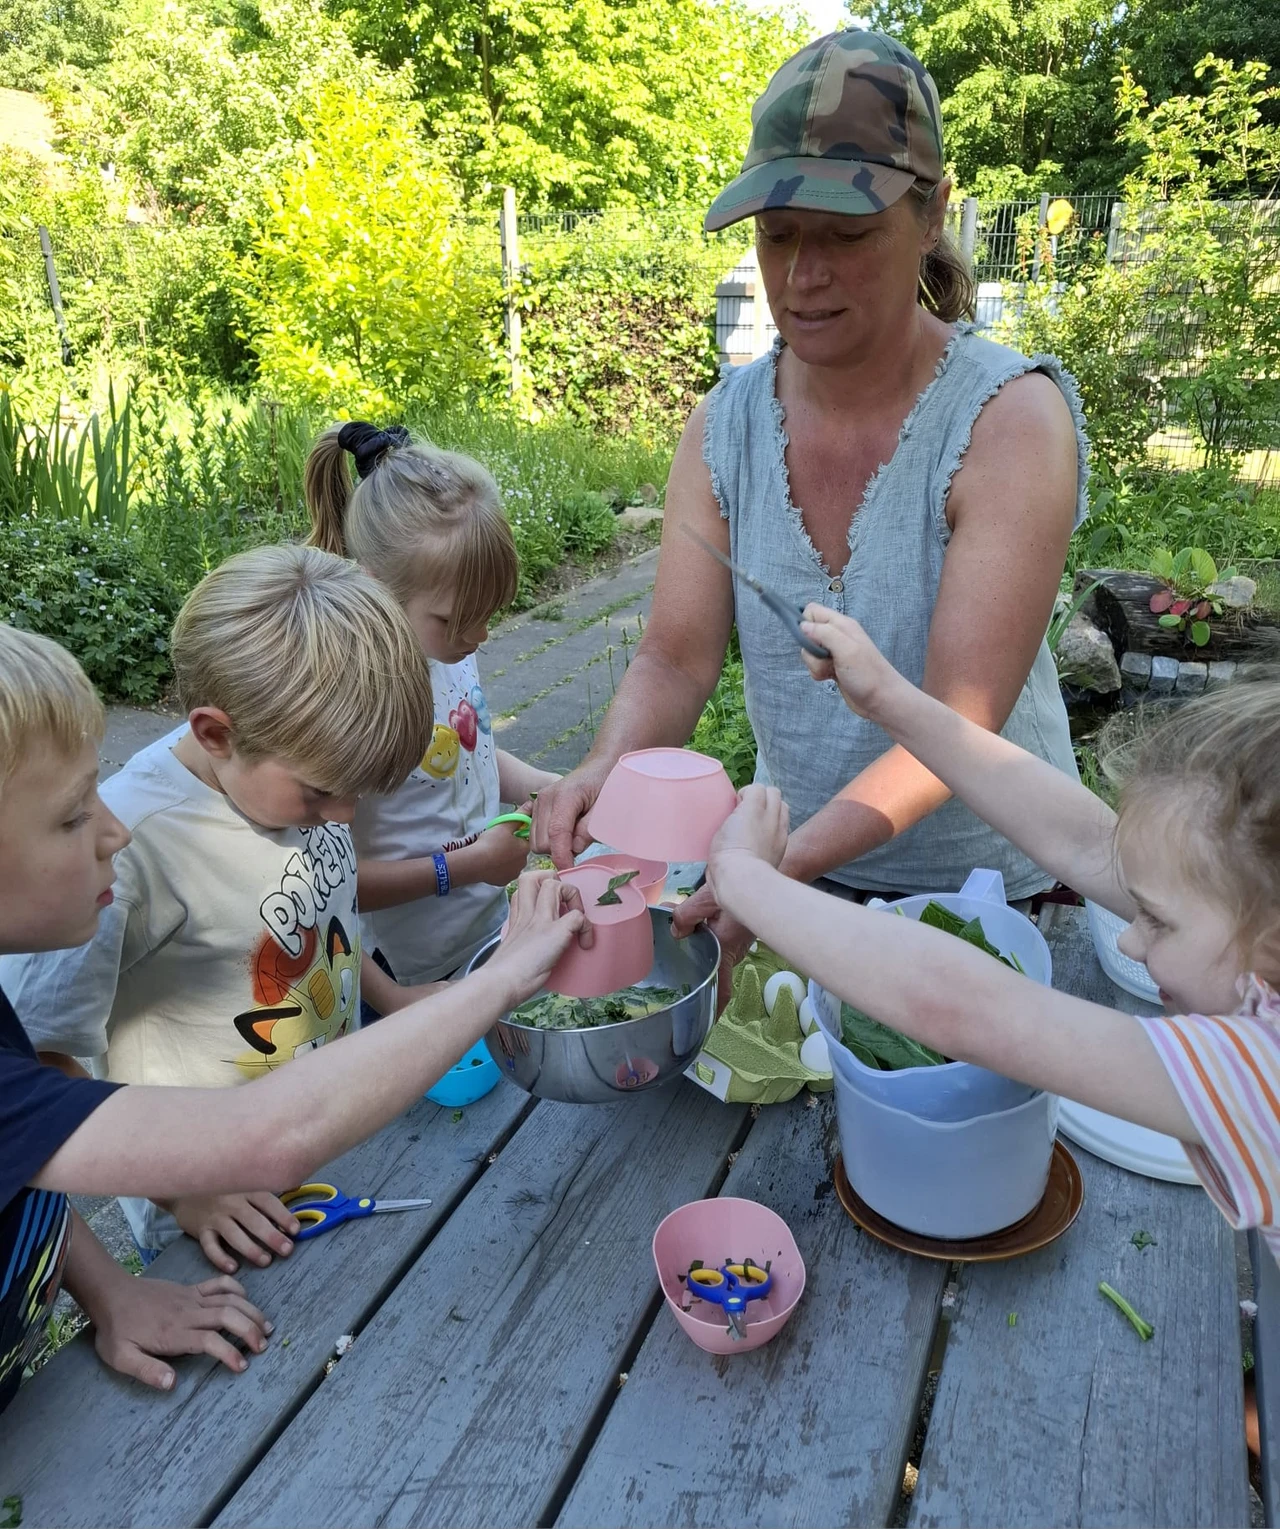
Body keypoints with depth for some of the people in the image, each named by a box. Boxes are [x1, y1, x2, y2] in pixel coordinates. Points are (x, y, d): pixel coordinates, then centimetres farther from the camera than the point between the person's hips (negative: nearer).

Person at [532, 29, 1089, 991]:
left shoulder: (1012, 421, -21)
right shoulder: (725, 424, -7)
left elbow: (959, 723, -27)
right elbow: (676, 661, -9)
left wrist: (791, 858, -41)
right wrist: (606, 770, -29)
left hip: (987, 893, -3)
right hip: (788, 873, 4)